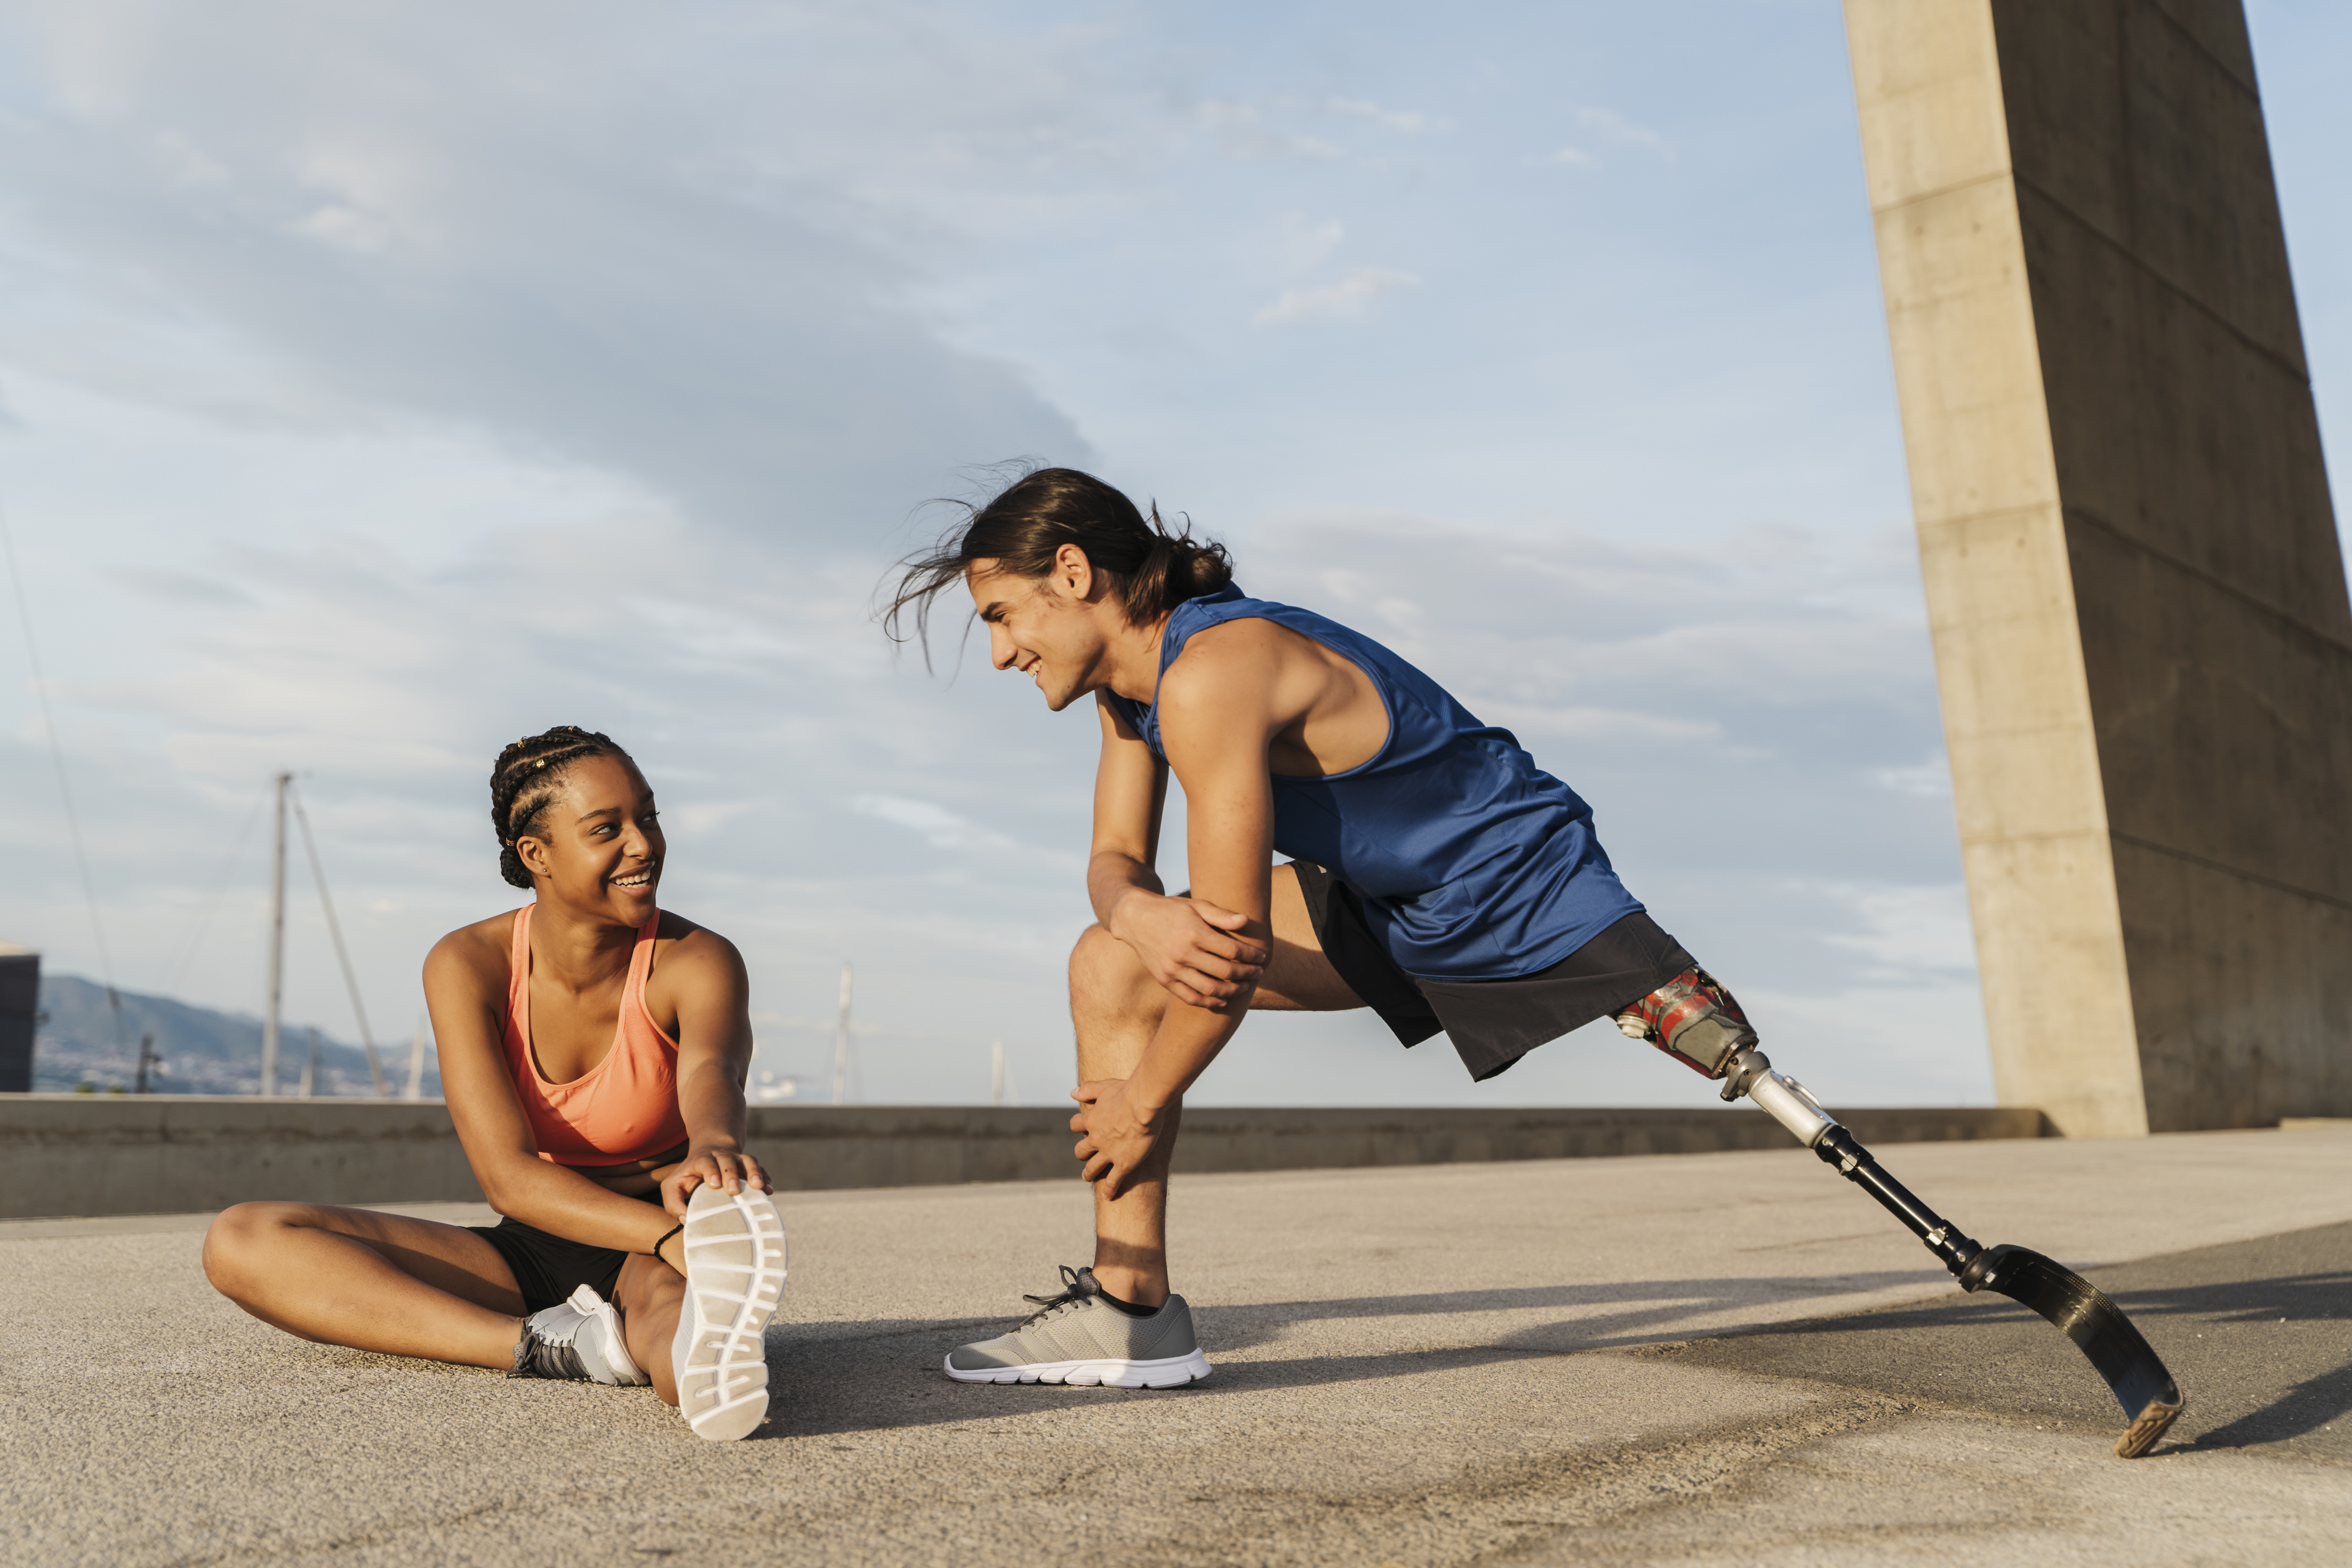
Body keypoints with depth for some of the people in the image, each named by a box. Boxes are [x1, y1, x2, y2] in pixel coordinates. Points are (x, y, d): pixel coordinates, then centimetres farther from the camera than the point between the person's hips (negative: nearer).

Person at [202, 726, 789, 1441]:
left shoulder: (699, 961, -12)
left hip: (644, 1264, -3)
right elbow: (509, 1176, -19)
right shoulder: (467, 966, -10)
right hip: (527, 1258, 3)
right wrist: (672, 1232, -37)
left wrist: (714, 1149, -62)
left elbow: (710, 1071, -36)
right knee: (241, 1242, -17)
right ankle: (561, 1345, -37)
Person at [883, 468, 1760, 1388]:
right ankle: (1133, 1314, 0)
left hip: (1539, 892, -8)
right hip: (1385, 912, 8)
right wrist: (1137, 914, -25)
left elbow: (1241, 941, -29)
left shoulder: (1209, 679, -32)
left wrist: (1143, 1107, -16)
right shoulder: (1131, 678, -3)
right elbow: (1116, 856, 1)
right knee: (1112, 971, -3)